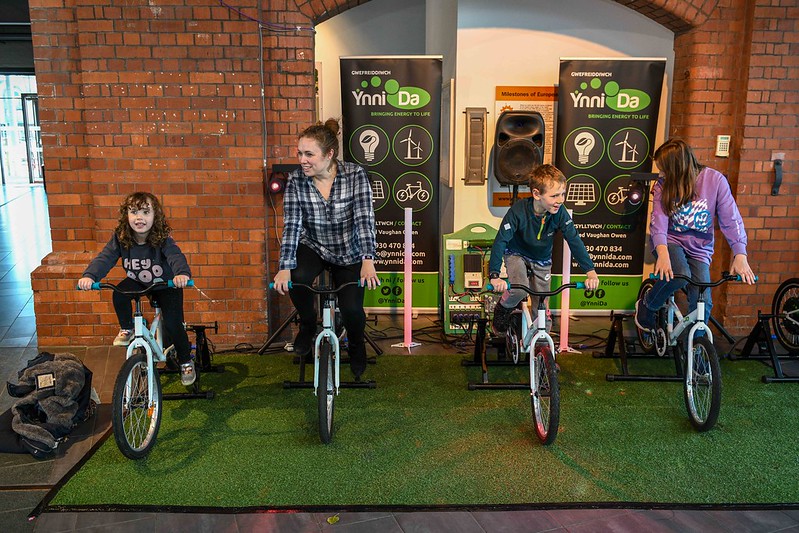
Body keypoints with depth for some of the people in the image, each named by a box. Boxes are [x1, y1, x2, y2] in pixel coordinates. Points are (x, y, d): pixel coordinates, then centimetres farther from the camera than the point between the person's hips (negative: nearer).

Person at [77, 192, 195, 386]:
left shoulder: (162, 239, -28)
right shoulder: (120, 239, -19)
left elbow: (176, 256, -44)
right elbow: (105, 257, -28)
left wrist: (182, 273, -67)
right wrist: (89, 276, -48)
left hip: (166, 285, -3)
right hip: (138, 282, 3)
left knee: (172, 324, -15)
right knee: (119, 295, -29)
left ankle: (186, 361, 12)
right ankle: (127, 329, 1)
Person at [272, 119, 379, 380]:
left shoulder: (355, 175, -19)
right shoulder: (296, 180, -15)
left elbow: (364, 219, -27)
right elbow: (291, 225, -20)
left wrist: (368, 261, -40)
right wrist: (285, 267, -33)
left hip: (349, 253, -1)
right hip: (313, 248, 1)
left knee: (351, 309, -14)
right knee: (297, 278, -30)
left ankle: (356, 346, 24)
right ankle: (308, 325, 4)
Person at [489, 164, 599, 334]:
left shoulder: (560, 212, -23)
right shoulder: (518, 211, -31)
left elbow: (574, 240, -22)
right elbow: (500, 241, -34)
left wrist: (590, 272, -32)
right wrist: (494, 276, -45)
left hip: (542, 260, 3)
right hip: (517, 254, -3)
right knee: (519, 290, -30)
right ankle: (501, 312, 1)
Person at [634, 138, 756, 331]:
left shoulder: (714, 179, -11)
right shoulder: (663, 186, -8)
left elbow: (731, 219, -13)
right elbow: (658, 222, -20)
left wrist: (740, 255, -26)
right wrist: (662, 252, -40)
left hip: (699, 250, 1)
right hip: (671, 243, -1)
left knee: (702, 303, -16)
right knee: (680, 275, -34)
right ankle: (647, 306, -5)